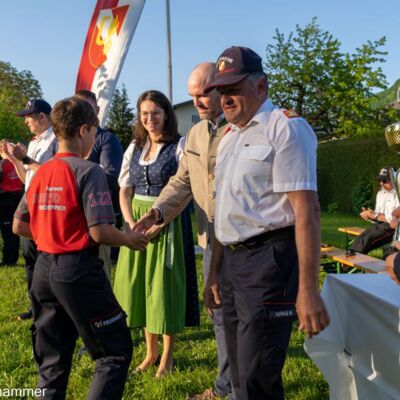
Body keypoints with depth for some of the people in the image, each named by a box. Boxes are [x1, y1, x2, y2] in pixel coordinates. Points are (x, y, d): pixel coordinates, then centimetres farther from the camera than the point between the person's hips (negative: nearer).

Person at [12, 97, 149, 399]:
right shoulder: (88, 171, -13)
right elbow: (99, 233, -18)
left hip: (44, 268, 8)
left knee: (52, 360, 17)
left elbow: (19, 226, 14)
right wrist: (130, 239, -1)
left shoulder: (40, 173, 8)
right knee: (116, 352, 5)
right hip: (78, 270, -8)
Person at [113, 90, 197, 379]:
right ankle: (151, 351, 25)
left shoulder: (179, 146, -6)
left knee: (164, 284, 1)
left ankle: (167, 356, 17)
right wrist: (131, 222, -5)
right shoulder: (134, 148, 10)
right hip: (136, 221, 5)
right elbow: (125, 190, 9)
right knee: (140, 284, 9)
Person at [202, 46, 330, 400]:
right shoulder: (229, 138, 17)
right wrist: (214, 274, 21)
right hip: (232, 261, 9)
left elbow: (306, 210, -17)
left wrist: (307, 290, -22)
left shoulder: (285, 128, -8)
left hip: (268, 259, -8)